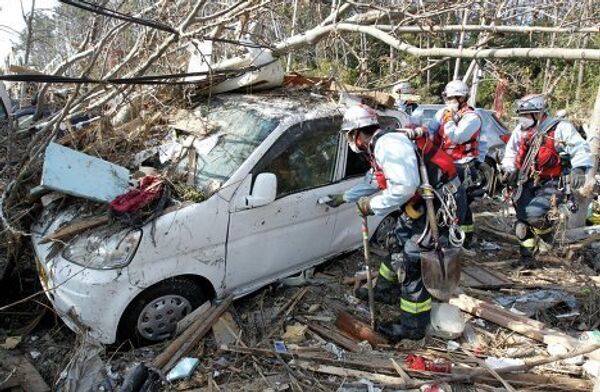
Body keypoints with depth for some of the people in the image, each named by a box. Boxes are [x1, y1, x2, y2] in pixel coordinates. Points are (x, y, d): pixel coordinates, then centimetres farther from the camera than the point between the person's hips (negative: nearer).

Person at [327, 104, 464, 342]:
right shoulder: (378, 147, 13)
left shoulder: (388, 144, -21)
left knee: (413, 264, -4)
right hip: (421, 205, 11)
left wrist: (372, 206, -17)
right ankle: (385, 291, 44)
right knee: (398, 244, 24)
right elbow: (373, 181, 30)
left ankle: (413, 327, 10)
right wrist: (344, 197, 39)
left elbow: (404, 187, -31)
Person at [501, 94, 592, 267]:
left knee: (533, 213, -24)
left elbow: (580, 149, -14)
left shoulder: (560, 128, -10)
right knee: (522, 217, 1)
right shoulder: (521, 130, 6)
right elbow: (511, 152, 18)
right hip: (528, 181, 5)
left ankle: (546, 233, 11)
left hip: (551, 183, -5)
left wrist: (579, 168, -31)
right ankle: (527, 256, 17)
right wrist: (509, 170, 2)